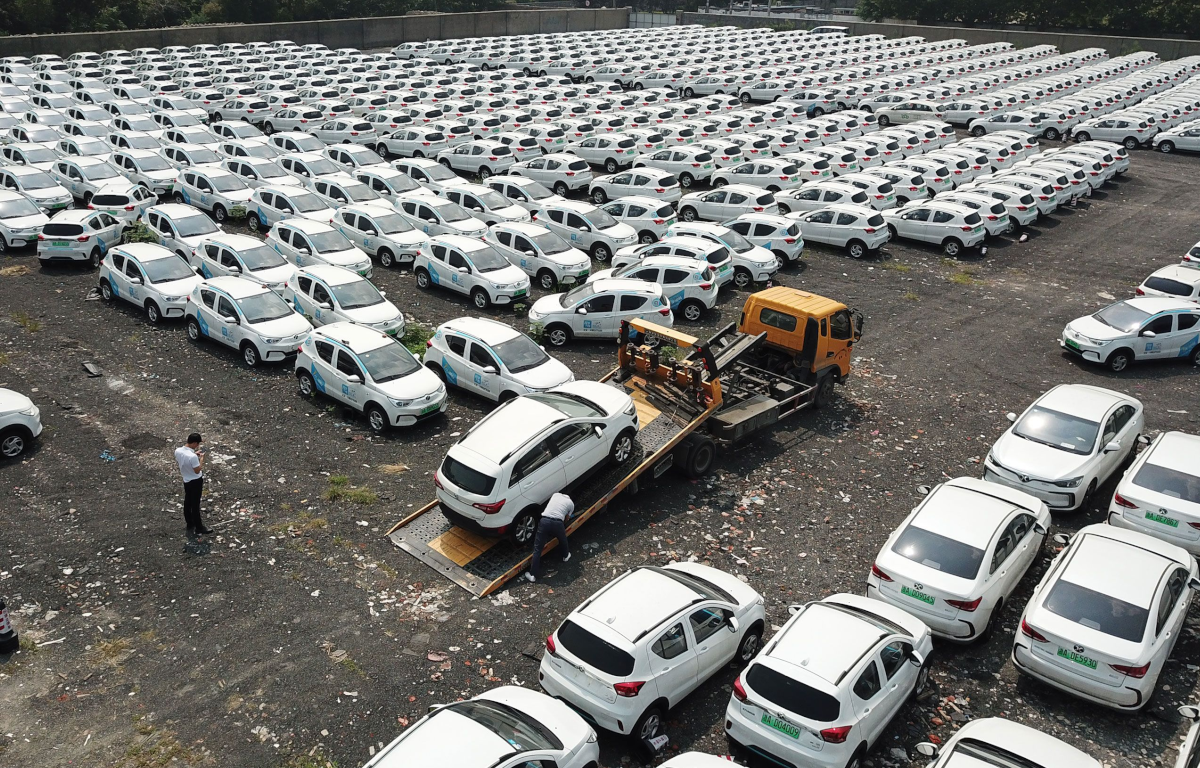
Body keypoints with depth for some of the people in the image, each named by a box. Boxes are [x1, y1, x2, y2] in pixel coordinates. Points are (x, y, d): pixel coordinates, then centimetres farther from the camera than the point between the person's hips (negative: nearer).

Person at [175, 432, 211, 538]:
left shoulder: (177, 451, -11)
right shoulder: (193, 457, -34)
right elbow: (197, 471, -23)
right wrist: (201, 458, -13)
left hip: (186, 481, 7)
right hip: (195, 482, -7)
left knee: (187, 503, 20)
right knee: (195, 504, 5)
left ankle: (190, 524, 36)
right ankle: (198, 527, 18)